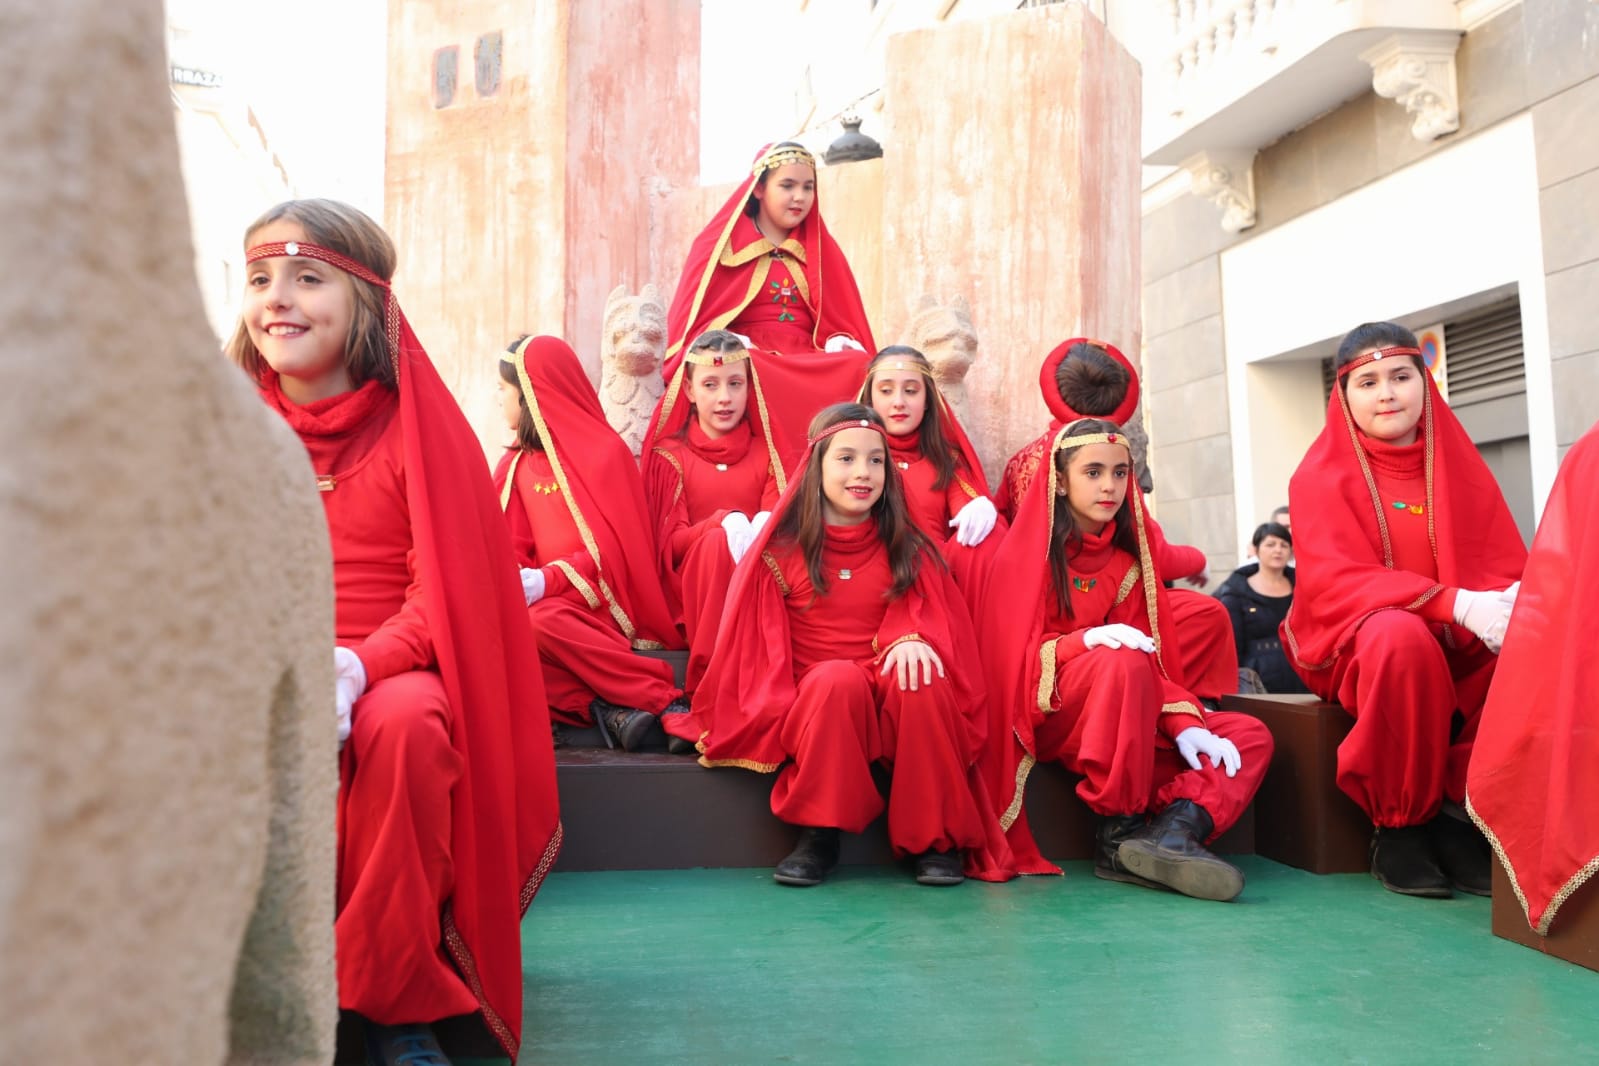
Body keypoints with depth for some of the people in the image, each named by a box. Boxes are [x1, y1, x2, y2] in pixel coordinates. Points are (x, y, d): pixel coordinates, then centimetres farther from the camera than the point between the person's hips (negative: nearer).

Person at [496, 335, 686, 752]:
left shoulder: (605, 451, -2)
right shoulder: (514, 465, 14)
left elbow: (615, 547, -10)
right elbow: (513, 547, 9)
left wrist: (546, 580, -23)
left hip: (597, 601, -4)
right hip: (546, 597, 5)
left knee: (542, 621, -37)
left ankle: (666, 703, -30)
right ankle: (605, 706, -33)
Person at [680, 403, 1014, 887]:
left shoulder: (906, 549, 9)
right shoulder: (782, 551, 3)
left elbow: (924, 609, 2)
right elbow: (763, 647, 4)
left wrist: (910, 637, -22)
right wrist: (779, 712, -10)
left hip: (895, 704, 2)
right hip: (813, 705, -1)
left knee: (917, 678, -31)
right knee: (839, 677, -34)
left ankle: (935, 838, -20)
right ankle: (818, 835, -22)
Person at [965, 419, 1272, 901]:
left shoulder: (1128, 557, 11)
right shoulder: (1025, 553, -3)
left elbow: (1152, 658, 5)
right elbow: (1010, 654, -9)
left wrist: (1183, 722, -14)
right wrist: (1083, 640, -27)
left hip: (1129, 716, 6)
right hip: (1042, 711, -6)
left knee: (1251, 737, -9)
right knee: (1122, 661, -35)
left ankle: (1174, 829, -34)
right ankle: (1118, 832, -28)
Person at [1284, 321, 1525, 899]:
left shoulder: (1459, 463, 8)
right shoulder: (1321, 475, -5)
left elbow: (1505, 562, 2)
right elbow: (1336, 582, -17)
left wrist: (1504, 605, -24)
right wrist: (1455, 603, -30)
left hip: (1459, 644, 4)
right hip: (1354, 644, -4)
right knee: (1401, 636, -38)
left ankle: (1462, 811, -12)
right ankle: (1400, 824, -19)